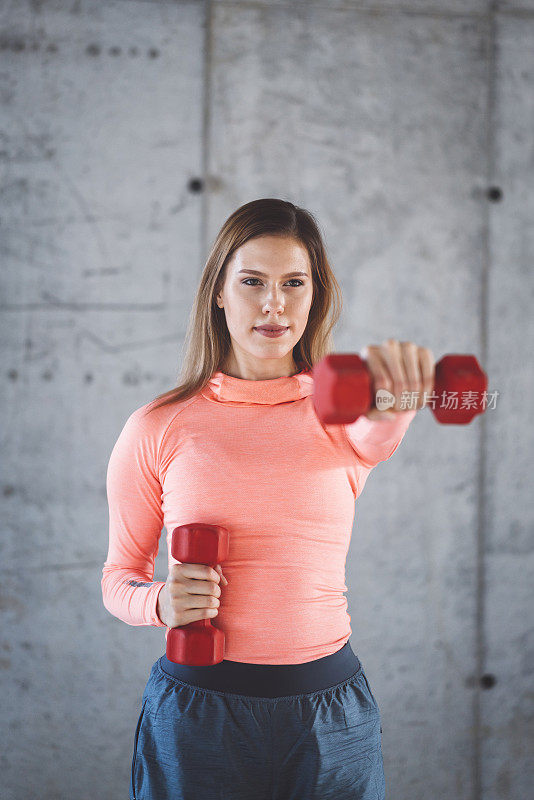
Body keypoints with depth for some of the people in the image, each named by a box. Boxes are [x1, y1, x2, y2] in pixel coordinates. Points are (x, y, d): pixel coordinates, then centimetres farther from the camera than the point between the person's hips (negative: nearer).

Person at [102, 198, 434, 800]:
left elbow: (375, 436, -23)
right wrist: (160, 603, -16)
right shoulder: (157, 429, -1)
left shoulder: (340, 413, 1)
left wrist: (391, 403, -46)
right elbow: (119, 574, 7)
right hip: (196, 710, -1)